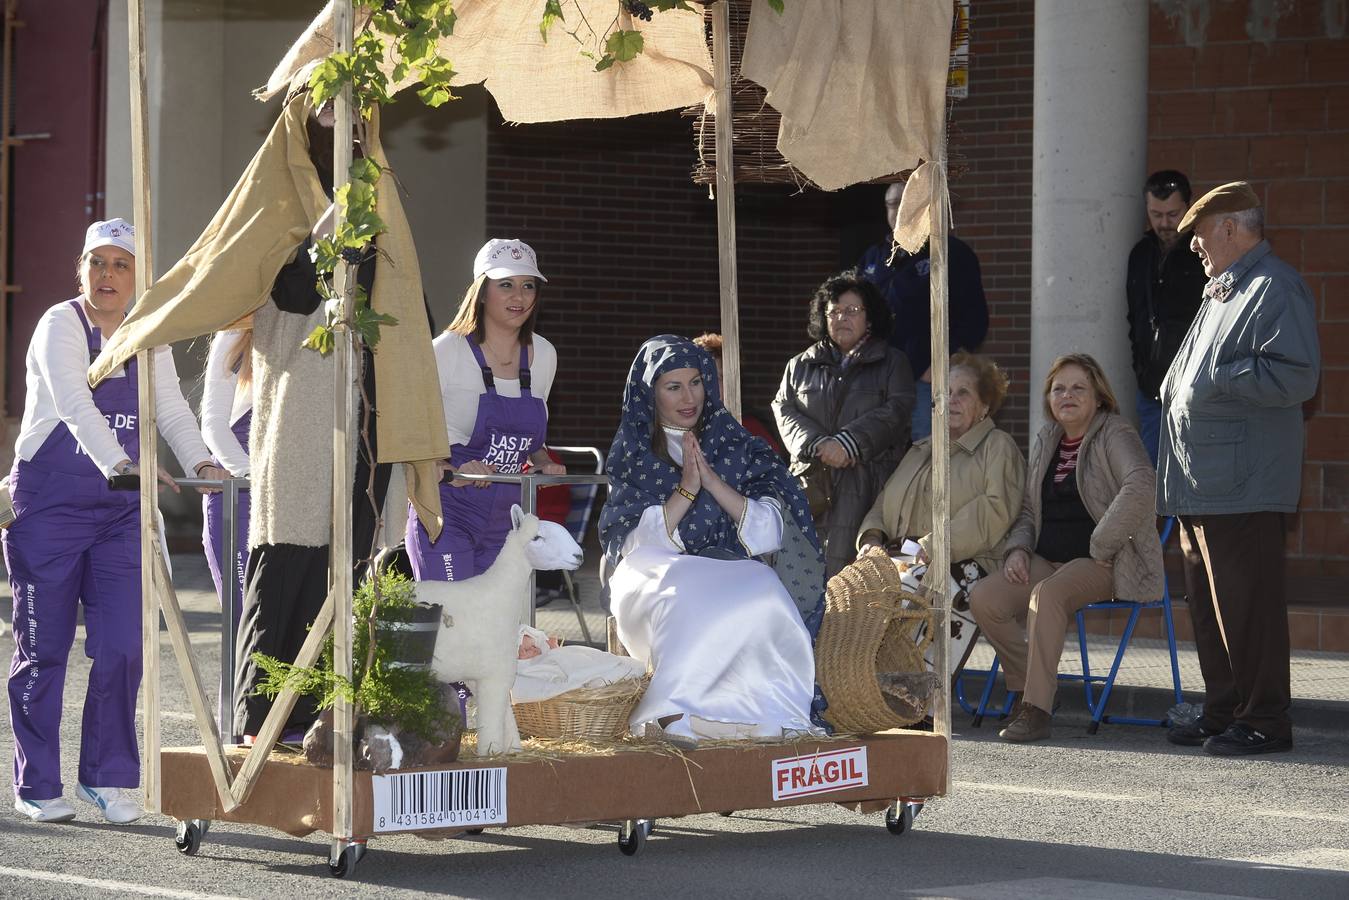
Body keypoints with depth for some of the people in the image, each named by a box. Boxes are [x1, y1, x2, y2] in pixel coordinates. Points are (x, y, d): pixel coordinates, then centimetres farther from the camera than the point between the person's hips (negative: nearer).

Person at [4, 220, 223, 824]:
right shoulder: (61, 326, -10)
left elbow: (171, 408, 2)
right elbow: (75, 405, -25)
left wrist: (199, 461, -18)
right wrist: (120, 465, -40)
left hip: (121, 510, 4)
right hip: (48, 504, -4)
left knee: (122, 647, -5)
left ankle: (107, 777, 8)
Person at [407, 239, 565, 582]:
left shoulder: (543, 355, 10)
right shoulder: (447, 351, -6)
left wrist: (544, 463, 4)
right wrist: (452, 472, -21)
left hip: (505, 518, 5)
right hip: (448, 510, -5)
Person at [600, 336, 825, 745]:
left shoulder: (736, 446, 17)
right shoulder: (632, 455, 13)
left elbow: (768, 534, 4)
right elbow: (636, 542, 0)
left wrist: (713, 481, -7)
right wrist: (686, 489, -11)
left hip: (732, 574, 2)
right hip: (655, 578, -2)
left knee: (764, 590, -34)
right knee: (693, 599, -38)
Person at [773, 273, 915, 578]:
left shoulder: (891, 363, 13)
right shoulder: (801, 366, 22)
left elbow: (895, 411, -2)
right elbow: (785, 410, 10)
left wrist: (847, 444, -14)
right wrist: (817, 444, -10)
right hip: (813, 480, 2)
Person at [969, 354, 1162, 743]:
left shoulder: (1115, 434, -5)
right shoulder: (1047, 440, 17)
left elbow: (1140, 485, -24)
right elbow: (1028, 509, 24)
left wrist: (1100, 546, -22)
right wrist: (1018, 548, 3)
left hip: (1101, 564, -7)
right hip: (1047, 560, 7)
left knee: (1047, 594, -36)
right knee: (983, 598, -18)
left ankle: (1037, 708, -34)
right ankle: (1026, 685, 0)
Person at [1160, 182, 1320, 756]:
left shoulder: (1275, 289, -10)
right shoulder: (1221, 290, 22)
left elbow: (1295, 376, -21)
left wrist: (1212, 381, -18)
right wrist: (1177, 393, 14)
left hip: (1243, 487, -10)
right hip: (1200, 483, 10)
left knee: (1246, 603, -8)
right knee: (1207, 601, 13)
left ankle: (1265, 720, -2)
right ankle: (1223, 712, 21)